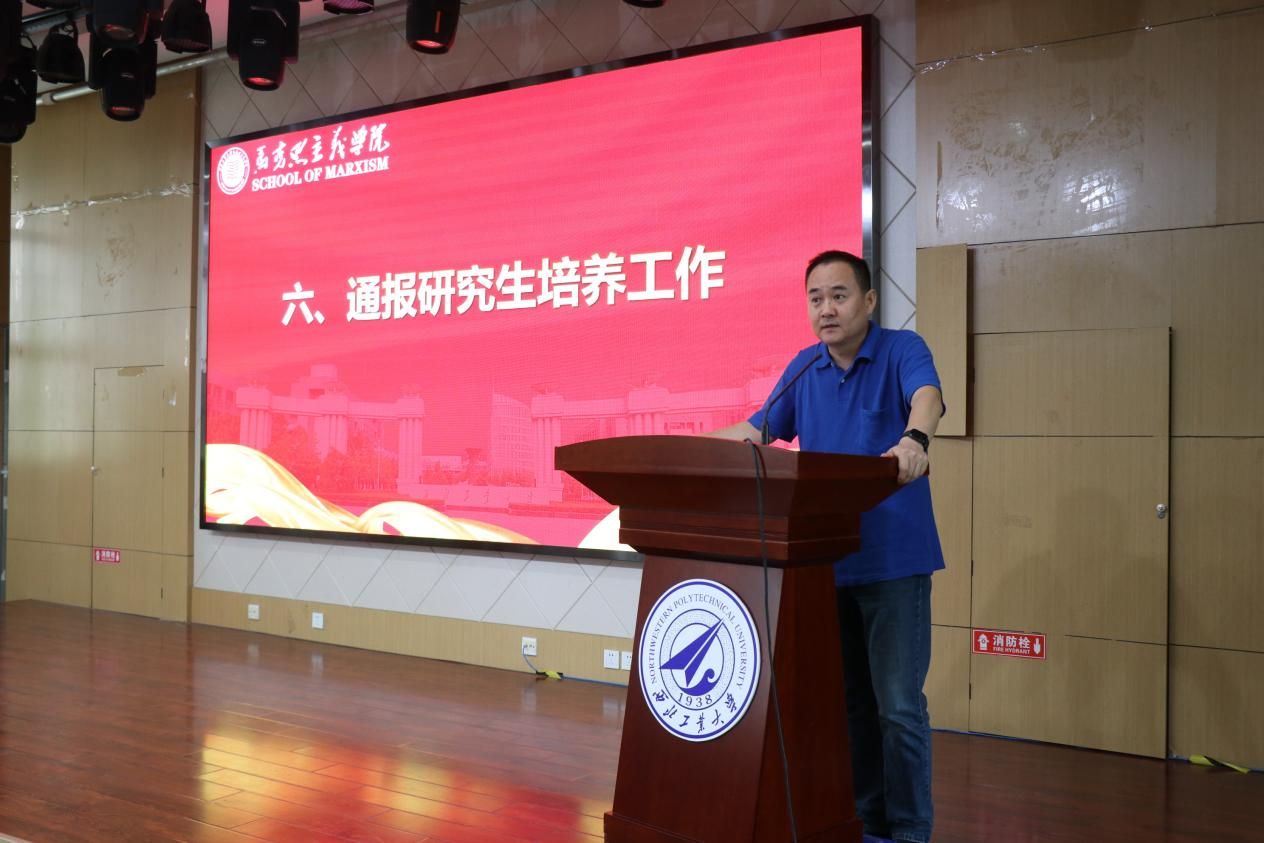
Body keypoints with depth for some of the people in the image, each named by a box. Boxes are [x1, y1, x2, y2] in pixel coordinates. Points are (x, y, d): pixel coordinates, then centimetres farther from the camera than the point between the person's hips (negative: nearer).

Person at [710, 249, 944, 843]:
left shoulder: (902, 350, -7)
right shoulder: (804, 368, 9)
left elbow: (926, 397, -28)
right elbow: (759, 429, 18)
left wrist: (914, 439, -50)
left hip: (893, 560, -5)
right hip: (826, 561, 6)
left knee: (899, 704, -2)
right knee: (848, 701, 14)